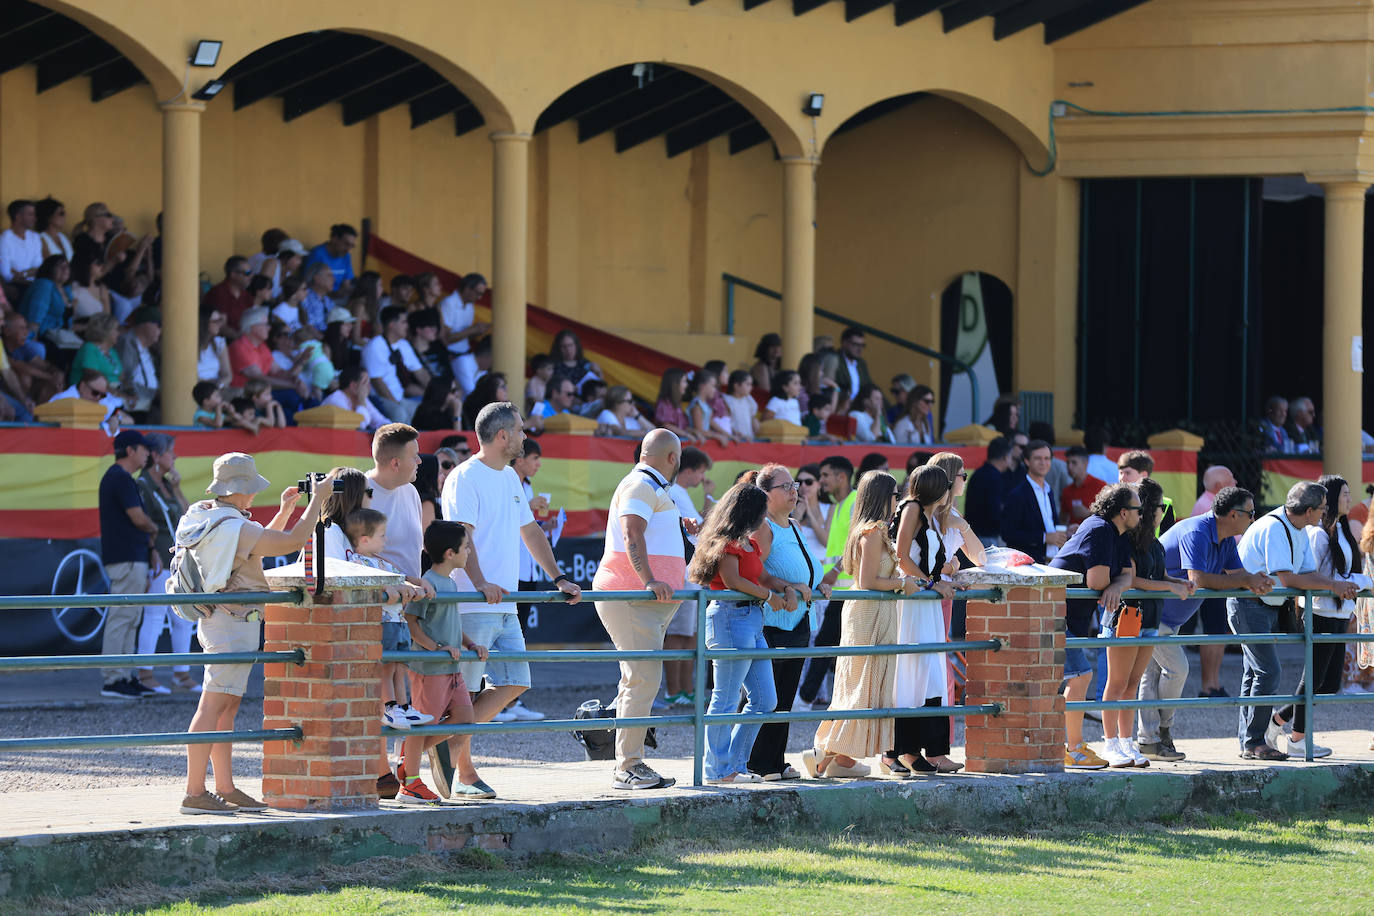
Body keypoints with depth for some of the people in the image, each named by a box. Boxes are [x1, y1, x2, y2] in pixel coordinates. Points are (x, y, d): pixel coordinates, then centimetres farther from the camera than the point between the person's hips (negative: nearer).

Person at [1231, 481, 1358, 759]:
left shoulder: (1299, 532, 8)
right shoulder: (1273, 528, -23)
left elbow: (1309, 573, 6)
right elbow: (1287, 578, -26)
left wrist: (1337, 586, -14)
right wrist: (1333, 585, -22)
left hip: (1267, 608, 10)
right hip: (1249, 606, -10)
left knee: (1255, 672, 12)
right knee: (1269, 672, -13)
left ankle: (1247, 741, 17)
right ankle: (1254, 743, -8)